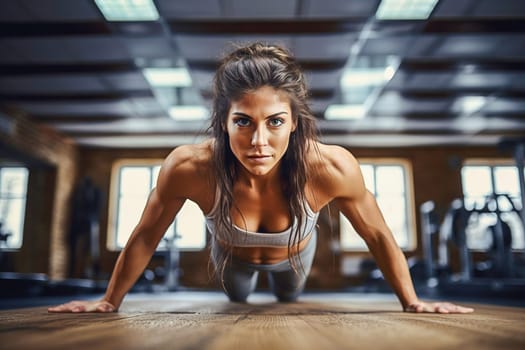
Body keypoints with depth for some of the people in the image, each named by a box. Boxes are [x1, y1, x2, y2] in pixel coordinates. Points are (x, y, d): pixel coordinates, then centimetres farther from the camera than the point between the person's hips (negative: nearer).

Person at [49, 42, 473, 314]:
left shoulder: (331, 167, -43)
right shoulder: (188, 167, -42)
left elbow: (378, 234, -23)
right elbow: (145, 237, -23)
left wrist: (412, 302, -10)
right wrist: (110, 301, -10)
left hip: (294, 254, 1)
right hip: (231, 254, 0)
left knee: (289, 298, 37)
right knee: (237, 300, 36)